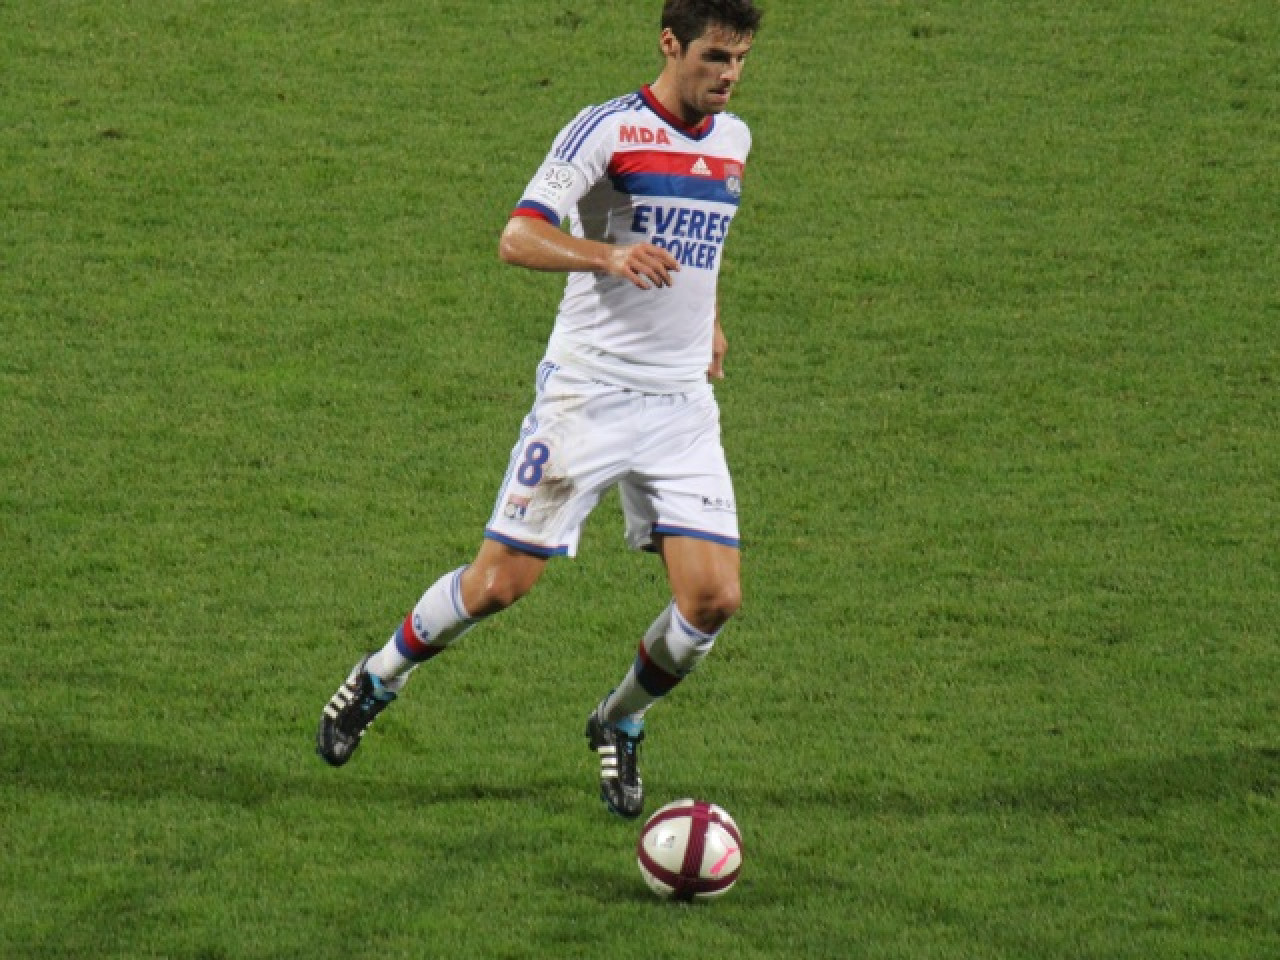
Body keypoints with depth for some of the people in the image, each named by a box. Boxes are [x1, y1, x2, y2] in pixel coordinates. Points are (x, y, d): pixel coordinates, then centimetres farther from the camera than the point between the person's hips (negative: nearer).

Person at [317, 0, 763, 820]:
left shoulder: (733, 140, 11)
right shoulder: (607, 131, -10)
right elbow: (518, 238, -19)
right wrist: (606, 255, -35)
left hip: (683, 405, 5)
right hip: (588, 392, -5)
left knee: (714, 597, -8)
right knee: (503, 582, -4)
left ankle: (621, 725, 19)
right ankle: (379, 678, 23)